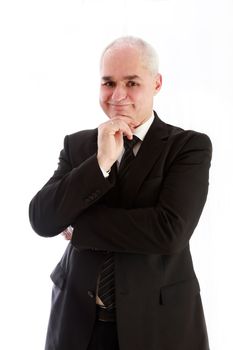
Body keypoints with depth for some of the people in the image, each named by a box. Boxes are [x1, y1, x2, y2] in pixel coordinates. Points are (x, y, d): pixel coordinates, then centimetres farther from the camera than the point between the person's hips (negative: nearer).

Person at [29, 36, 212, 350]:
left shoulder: (190, 146, -8)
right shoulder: (77, 145, 2)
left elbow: (170, 232, -21)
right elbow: (41, 221, -9)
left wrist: (79, 223, -11)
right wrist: (101, 161, -19)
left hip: (158, 322, -2)